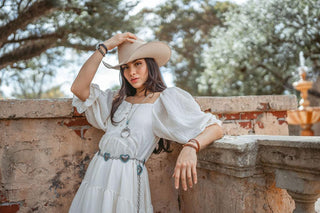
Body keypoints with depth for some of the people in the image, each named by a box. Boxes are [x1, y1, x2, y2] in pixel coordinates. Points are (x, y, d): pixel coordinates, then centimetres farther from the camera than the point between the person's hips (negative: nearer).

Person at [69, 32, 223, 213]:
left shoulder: (167, 98, 0)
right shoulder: (118, 99, 15)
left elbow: (215, 128, -8)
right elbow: (78, 88, 3)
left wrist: (190, 147, -30)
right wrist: (104, 47, 4)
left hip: (127, 178, -5)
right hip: (96, 175, 5)